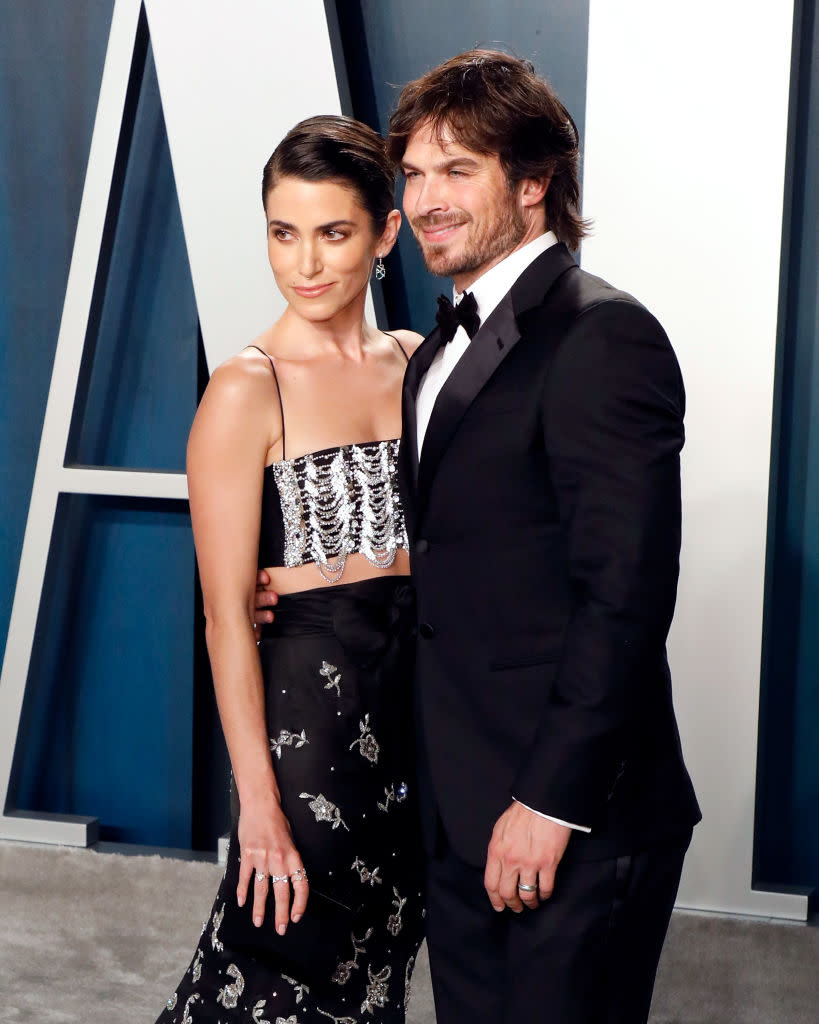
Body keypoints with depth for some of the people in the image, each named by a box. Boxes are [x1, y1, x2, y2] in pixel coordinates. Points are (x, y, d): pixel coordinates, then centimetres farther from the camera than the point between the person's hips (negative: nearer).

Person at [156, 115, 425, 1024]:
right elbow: (225, 610, -13)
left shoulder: (416, 362, 7)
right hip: (306, 688, -5)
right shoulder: (247, 391, -10)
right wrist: (259, 804, -17)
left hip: (423, 680, 6)